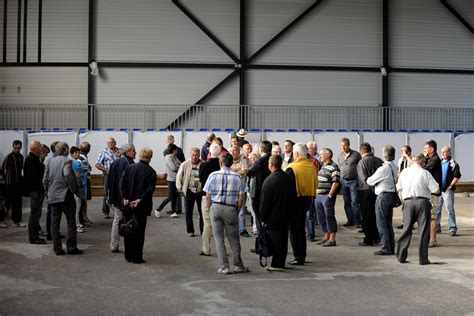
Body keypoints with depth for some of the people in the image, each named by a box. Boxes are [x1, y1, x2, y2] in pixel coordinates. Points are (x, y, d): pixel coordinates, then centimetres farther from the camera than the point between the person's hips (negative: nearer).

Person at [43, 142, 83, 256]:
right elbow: (68, 175, -26)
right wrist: (74, 188, -14)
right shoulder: (66, 161, -10)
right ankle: (71, 247, 7)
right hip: (66, 196, -5)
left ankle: (58, 248, 9)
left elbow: (45, 180, 8)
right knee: (71, 222, 5)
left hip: (52, 196, 5)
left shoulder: (50, 162, 7)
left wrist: (48, 192, 18)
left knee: (55, 223, 9)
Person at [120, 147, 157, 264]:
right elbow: (150, 189, -14)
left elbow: (122, 184, -2)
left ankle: (128, 256, 18)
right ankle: (137, 257, 4)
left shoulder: (129, 168, 4)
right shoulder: (151, 172, -6)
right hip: (142, 206, -3)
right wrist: (139, 200, -12)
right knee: (139, 231, 4)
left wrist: (126, 198, -4)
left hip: (127, 204, 3)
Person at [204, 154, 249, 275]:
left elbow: (208, 197, -2)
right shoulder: (237, 177, -3)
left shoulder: (213, 175, -3)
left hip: (215, 207, 0)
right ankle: (238, 265, 19)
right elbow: (241, 198, -4)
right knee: (234, 239, 12)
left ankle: (224, 266, 5)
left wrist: (211, 209, 11)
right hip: (231, 209, 0)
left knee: (219, 239, 7)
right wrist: (237, 210, 9)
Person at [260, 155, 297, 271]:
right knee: (283, 239, 12)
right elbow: (293, 197, 10)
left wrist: (263, 218, -5)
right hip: (286, 216, 6)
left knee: (275, 240, 0)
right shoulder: (289, 179, 3)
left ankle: (276, 265, 4)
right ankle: (281, 263, 21)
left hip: (273, 217, -6)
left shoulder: (269, 181, -16)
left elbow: (264, 202, -13)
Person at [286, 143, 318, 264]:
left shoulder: (292, 168, -15)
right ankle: (302, 255, 21)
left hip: (295, 199, -6)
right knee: (301, 228, 17)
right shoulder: (312, 166, 4)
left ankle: (298, 257, -2)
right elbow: (315, 183, 11)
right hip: (308, 199, 7)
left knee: (294, 229, 1)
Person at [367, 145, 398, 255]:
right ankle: (391, 248, 18)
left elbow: (370, 181, -12)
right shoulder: (395, 167, 7)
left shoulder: (384, 168, -19)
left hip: (383, 196, -9)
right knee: (388, 223, 15)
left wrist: (369, 179, 13)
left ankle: (386, 248, -2)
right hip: (392, 195, 9)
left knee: (381, 223, -2)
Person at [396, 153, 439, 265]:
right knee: (423, 231, 3)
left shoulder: (404, 172, 5)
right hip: (423, 202, -3)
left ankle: (401, 256, 12)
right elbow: (436, 190, -6)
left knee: (406, 229, 11)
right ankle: (423, 259, 4)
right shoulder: (425, 173, -6)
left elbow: (398, 188, 15)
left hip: (408, 202, 3)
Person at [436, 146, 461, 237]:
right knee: (436, 208, 8)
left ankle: (452, 228, -2)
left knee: (450, 209, -6)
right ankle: (437, 227, 17)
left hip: (447, 190, -6)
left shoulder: (453, 163, -4)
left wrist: (450, 186, -14)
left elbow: (457, 176, -11)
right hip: (438, 189, 6)